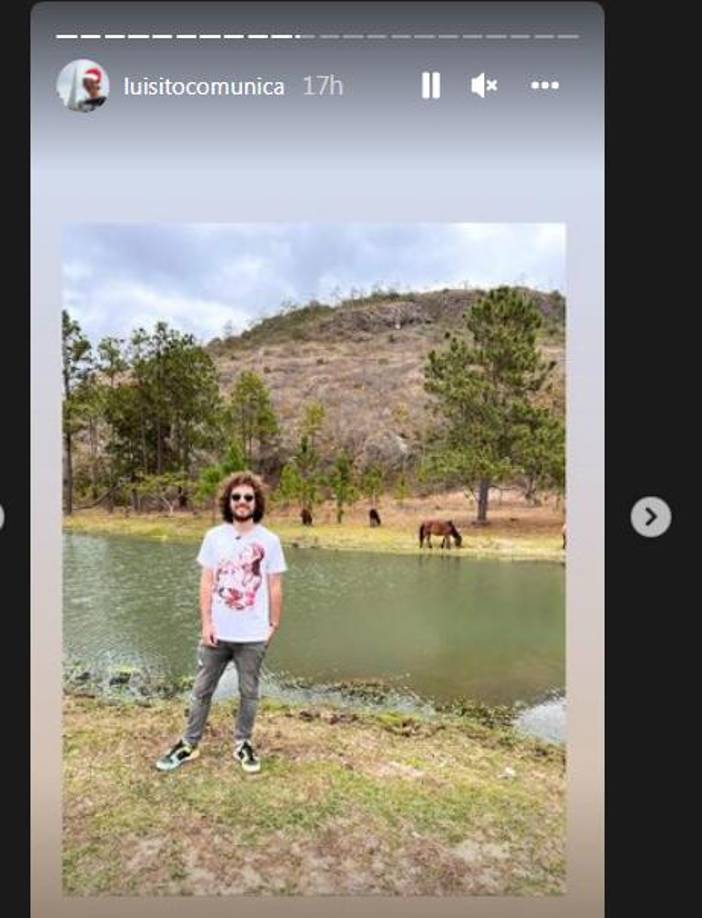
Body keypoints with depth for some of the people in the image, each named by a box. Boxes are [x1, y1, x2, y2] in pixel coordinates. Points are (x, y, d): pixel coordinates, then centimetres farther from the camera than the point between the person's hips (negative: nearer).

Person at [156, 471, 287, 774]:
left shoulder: (269, 541, -4)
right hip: (217, 632, 1)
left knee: (249, 692, 14)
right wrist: (206, 623, -6)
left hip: (253, 635, -1)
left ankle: (242, 744, 32)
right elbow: (206, 583, -1)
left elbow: (275, 587, 1)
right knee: (201, 690, 14)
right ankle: (189, 744, 31)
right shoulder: (214, 536, -2)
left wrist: (274, 624, 1)